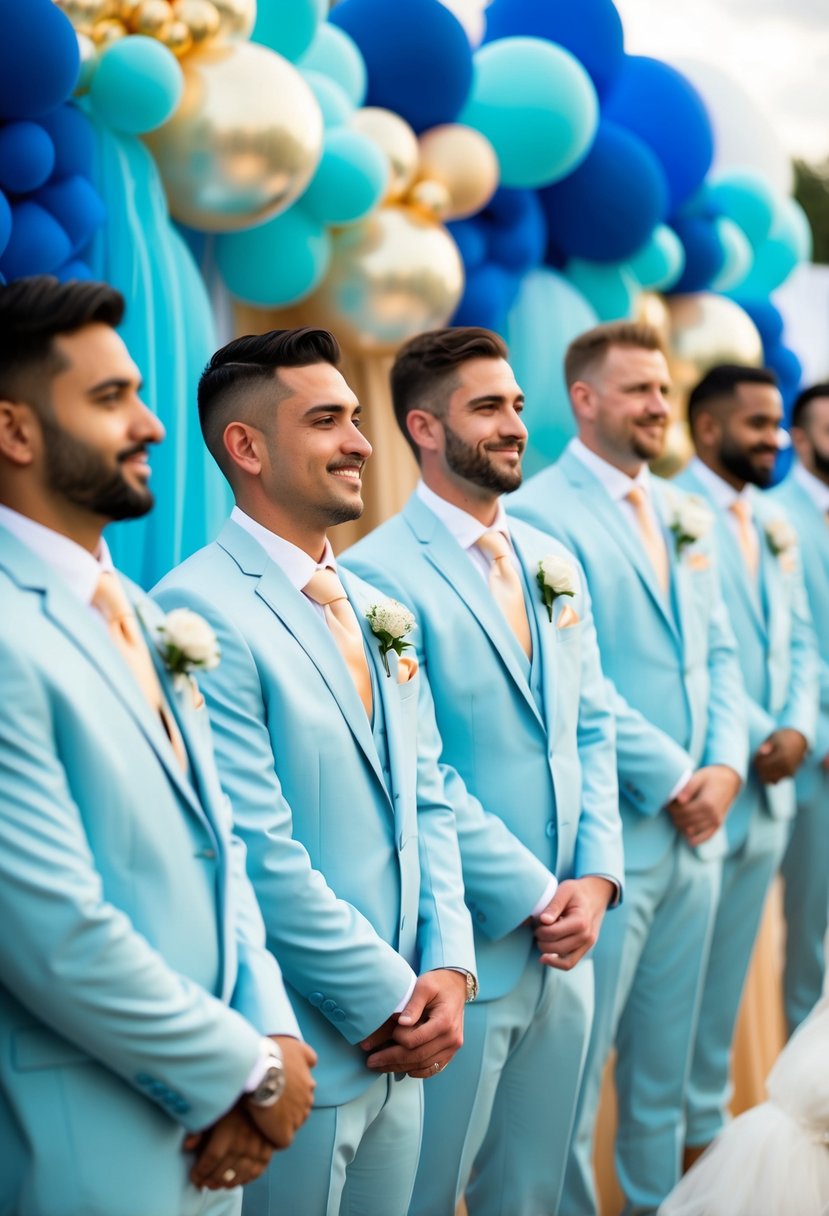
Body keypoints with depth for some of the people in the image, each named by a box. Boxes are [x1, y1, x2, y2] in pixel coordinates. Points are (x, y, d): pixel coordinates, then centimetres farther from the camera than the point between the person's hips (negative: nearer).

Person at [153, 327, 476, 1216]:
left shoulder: (376, 612, 11)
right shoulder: (201, 613, -16)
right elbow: (259, 855, -20)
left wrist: (447, 969, -1)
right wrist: (392, 999, -12)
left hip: (398, 1051, 7)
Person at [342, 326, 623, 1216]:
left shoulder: (553, 564, 10)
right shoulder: (379, 575, -14)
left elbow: (591, 732, 12)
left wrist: (594, 878, -2)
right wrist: (536, 898, -13)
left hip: (564, 941, 7)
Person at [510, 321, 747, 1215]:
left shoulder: (680, 513, 13)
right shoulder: (541, 512, -11)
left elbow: (717, 653, 14)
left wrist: (725, 766, -1)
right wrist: (675, 780, -13)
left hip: (695, 829, 7)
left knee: (665, 1058, 17)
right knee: (576, 1059, 2)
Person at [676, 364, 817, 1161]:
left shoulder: (774, 524, 14)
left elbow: (798, 642, 14)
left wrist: (797, 729, -3)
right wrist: (753, 741, -14)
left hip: (770, 789, 7)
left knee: (727, 974, 15)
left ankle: (707, 1129, 26)